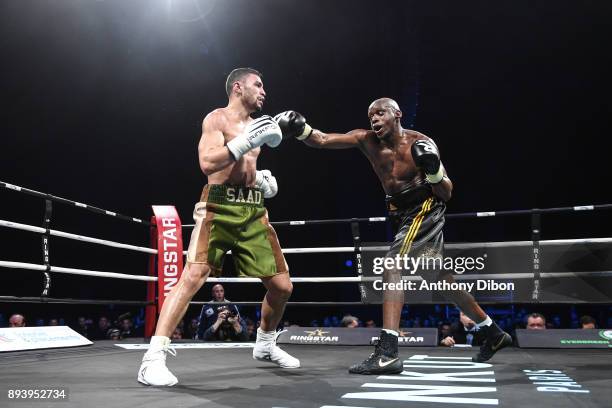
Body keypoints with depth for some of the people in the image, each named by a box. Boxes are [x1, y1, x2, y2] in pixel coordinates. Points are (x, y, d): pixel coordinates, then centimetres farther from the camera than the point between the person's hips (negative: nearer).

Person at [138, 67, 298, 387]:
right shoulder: (217, 118, 0)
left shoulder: (254, 125, 21)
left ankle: (265, 345, 31)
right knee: (193, 276, -24)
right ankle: (153, 358, -21)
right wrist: (245, 141, -20)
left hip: (253, 212, 7)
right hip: (219, 207, -7)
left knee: (282, 285, 8)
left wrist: (262, 180, 11)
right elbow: (207, 163, -16)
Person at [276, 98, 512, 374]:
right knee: (442, 279, 16)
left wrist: (433, 168, -28)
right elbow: (322, 140, -13)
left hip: (426, 211, -7)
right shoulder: (367, 140, -1)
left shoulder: (422, 143, -12)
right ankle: (494, 334, 34)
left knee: (392, 270, -22)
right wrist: (300, 129, -31)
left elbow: (447, 194, -10)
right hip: (403, 214, 7)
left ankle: (387, 353, -25)